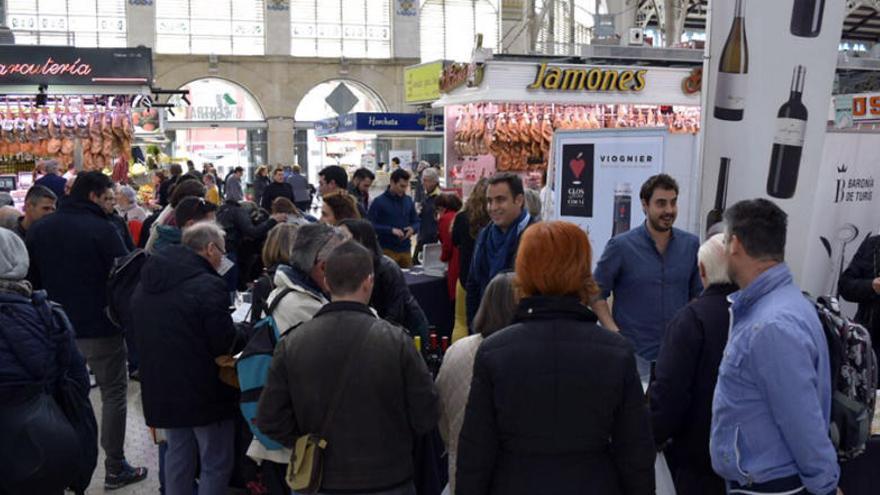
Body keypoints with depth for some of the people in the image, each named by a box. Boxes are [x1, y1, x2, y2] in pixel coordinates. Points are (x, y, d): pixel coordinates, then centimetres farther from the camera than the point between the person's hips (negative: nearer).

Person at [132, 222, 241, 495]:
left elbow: (139, 335, 16)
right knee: (216, 464, 6)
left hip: (161, 389, 8)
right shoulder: (209, 285, -21)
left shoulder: (146, 282, 6)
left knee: (178, 455, 22)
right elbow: (225, 342, -20)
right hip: (204, 391, -7)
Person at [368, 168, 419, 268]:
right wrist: (391, 230, -21)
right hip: (387, 250, -5)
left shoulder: (408, 200, 10)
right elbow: (372, 226, -11)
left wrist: (413, 228, -7)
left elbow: (416, 221, 17)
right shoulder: (379, 202, -6)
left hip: (406, 250, 5)